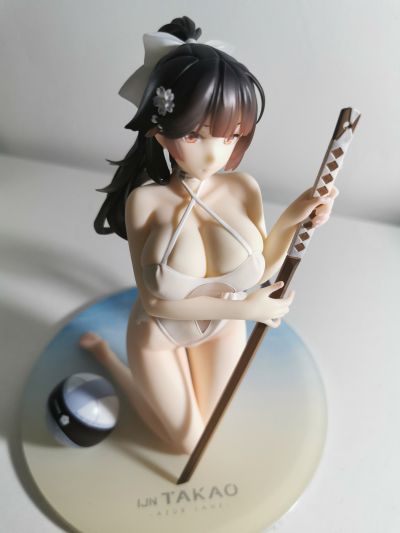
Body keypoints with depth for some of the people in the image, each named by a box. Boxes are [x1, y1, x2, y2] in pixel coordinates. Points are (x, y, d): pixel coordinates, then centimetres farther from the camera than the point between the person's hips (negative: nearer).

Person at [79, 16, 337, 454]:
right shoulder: (146, 201, -29)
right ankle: (102, 351, 32)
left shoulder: (245, 190, -22)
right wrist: (243, 308, -25)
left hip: (222, 328, 4)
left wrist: (291, 220, -27)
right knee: (188, 442, 20)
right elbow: (155, 301, -23)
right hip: (159, 333, -3)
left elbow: (261, 269, -10)